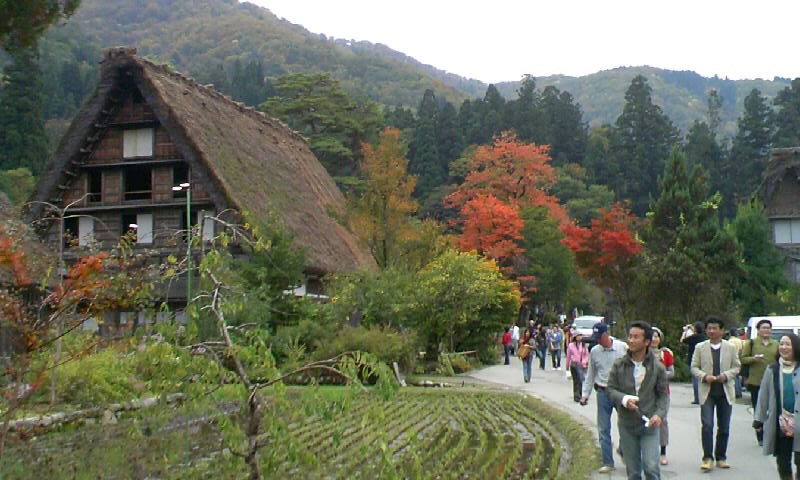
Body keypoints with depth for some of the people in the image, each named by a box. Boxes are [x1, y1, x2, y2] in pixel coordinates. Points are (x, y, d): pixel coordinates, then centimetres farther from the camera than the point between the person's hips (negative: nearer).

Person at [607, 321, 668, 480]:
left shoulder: (657, 367, -3)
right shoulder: (619, 365, -1)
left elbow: (663, 395, 3)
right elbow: (610, 388, 2)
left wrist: (659, 413, -14)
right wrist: (624, 399, -18)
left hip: (649, 424, -2)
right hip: (626, 424, 2)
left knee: (651, 467, -11)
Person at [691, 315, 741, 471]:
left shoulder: (730, 347, 5)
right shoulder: (700, 347, 3)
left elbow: (736, 367, 7)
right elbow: (694, 367, 5)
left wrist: (726, 375, -12)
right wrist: (704, 376, -14)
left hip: (725, 392, 2)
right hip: (707, 392, -1)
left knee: (724, 427, 7)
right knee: (707, 425, -11)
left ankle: (721, 457, 19)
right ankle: (708, 458, -5)